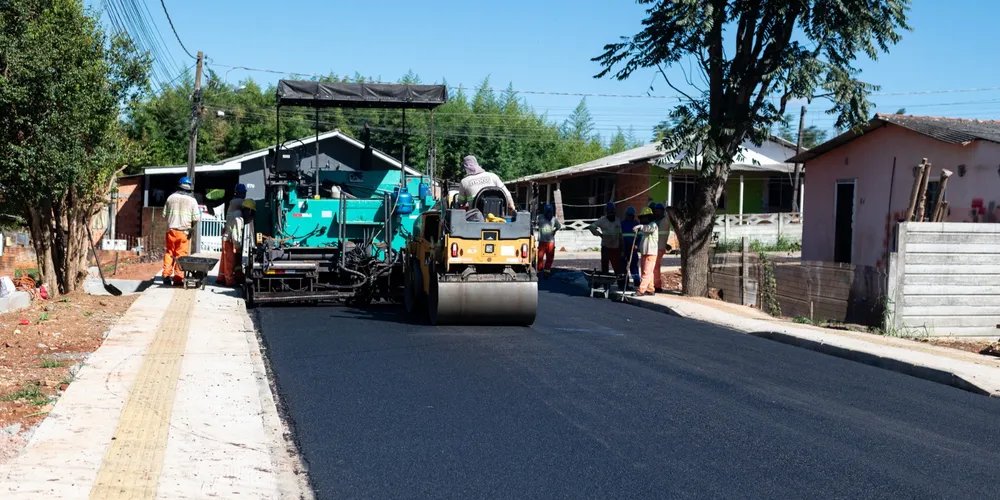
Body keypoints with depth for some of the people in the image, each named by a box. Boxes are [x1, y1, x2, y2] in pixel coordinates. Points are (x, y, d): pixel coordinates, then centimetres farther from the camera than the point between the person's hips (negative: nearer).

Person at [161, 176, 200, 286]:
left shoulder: (171, 198, 5)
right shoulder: (192, 200, -5)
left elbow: (164, 214, 10)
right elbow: (196, 218, -7)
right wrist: (191, 224, 12)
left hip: (171, 230, 3)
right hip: (184, 231, -3)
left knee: (169, 252, 12)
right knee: (181, 254, 0)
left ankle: (166, 275, 9)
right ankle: (178, 278, -1)